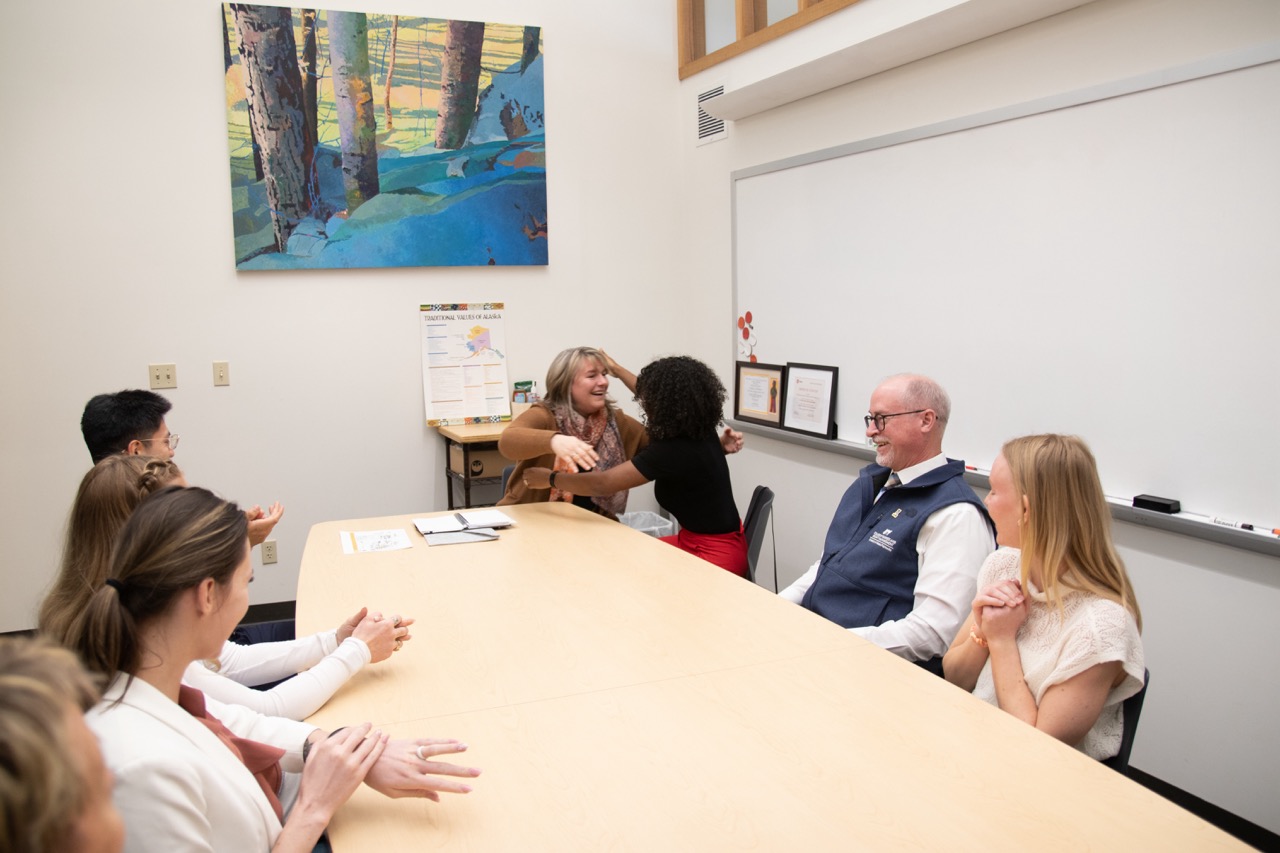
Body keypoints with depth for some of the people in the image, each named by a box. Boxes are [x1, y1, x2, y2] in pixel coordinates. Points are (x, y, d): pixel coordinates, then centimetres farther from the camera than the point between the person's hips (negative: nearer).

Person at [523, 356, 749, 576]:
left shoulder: (674, 450, -26)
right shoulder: (699, 431, -1)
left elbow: (602, 484, -23)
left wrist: (550, 478, -9)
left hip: (714, 555, -9)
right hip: (715, 542, 9)